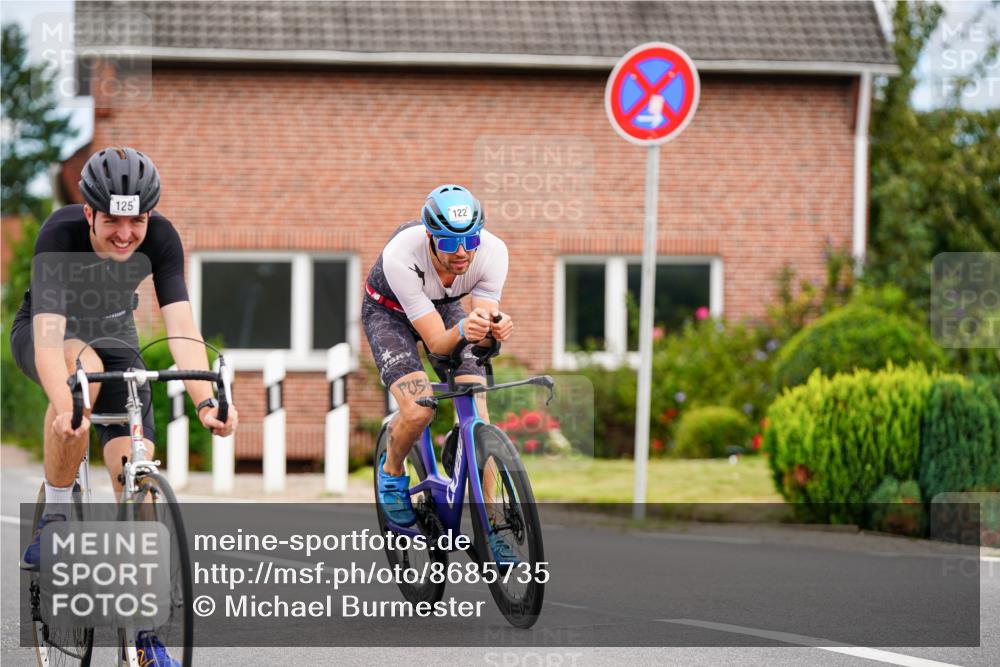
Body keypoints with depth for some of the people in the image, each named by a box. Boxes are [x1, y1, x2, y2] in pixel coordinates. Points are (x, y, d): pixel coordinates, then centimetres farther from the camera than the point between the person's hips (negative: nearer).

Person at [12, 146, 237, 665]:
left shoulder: (160, 238, -27)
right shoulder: (60, 235, -35)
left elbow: (181, 328, -34)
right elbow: (49, 335, -45)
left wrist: (206, 401, -50)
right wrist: (64, 409, -61)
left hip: (113, 335, 3)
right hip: (44, 334, -3)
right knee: (84, 366, -39)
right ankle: (53, 519, -23)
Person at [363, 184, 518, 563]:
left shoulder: (492, 251, -31)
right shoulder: (400, 257, -40)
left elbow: (482, 329, -27)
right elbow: (436, 342, -38)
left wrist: (495, 326, -51)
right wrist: (462, 331, -60)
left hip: (445, 306, 3)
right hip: (389, 313, -3)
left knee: (477, 414, -13)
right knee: (418, 411, -25)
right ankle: (392, 472, 8)